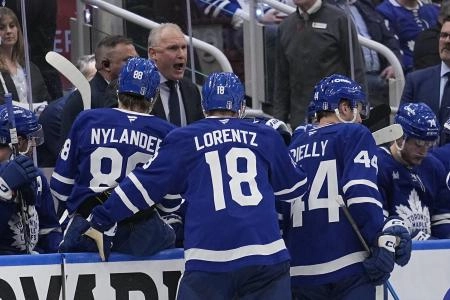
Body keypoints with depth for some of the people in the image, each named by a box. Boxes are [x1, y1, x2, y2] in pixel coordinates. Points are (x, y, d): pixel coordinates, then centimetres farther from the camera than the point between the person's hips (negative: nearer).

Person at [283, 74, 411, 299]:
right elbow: (361, 194, -14)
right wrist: (384, 240, -14)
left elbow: (278, 211, 19)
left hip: (300, 270, 6)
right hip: (348, 264, -6)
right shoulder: (354, 135, 0)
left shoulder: (294, 147, 20)